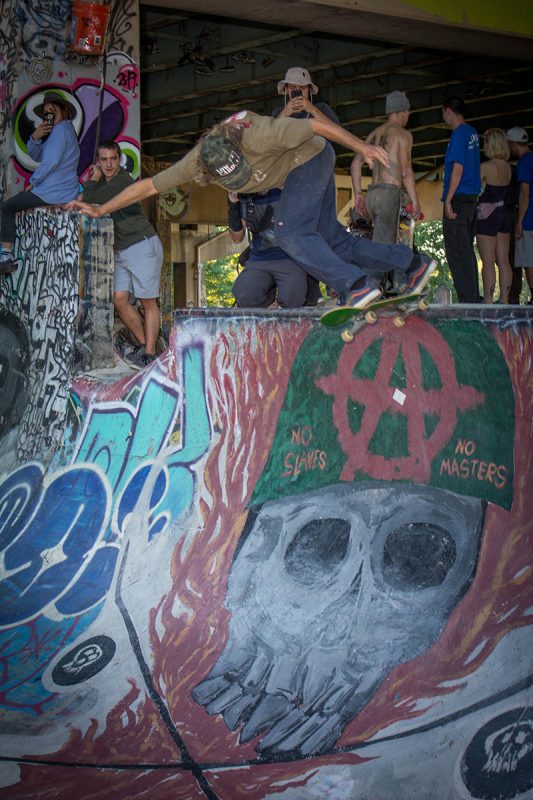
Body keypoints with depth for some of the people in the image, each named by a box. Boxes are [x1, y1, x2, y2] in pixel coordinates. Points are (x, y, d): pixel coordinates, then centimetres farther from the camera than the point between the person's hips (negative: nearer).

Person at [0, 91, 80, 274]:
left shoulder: (62, 129, -12)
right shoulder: (65, 129, 20)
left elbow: (51, 161, -22)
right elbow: (37, 156, 15)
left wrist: (33, 182, -10)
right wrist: (35, 138, -5)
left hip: (51, 194, -10)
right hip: (66, 194, 10)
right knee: (20, 200, 31)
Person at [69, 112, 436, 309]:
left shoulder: (255, 136, -36)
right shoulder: (197, 161, -19)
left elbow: (319, 126, -29)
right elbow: (149, 185, -13)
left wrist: (362, 146, -25)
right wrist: (100, 210, -15)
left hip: (312, 158, -7)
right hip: (296, 173, 7)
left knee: (290, 232, -23)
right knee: (333, 241, 7)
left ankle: (357, 286, -27)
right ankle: (414, 263, 14)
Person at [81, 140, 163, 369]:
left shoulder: (122, 180, -14)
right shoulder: (104, 182, 14)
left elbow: (89, 203, -17)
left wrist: (93, 180, -2)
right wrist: (93, 179, 2)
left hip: (142, 245, -9)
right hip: (121, 251, 9)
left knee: (148, 301, -5)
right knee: (119, 299, 1)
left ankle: (150, 353, -3)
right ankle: (143, 344, 13)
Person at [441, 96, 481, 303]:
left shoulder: (459, 134, -11)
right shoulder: (472, 132, 17)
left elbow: (458, 168, -16)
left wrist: (448, 199, -17)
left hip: (458, 199, -9)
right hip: (472, 199, 9)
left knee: (458, 253, -9)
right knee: (467, 251, 13)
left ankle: (467, 301, -11)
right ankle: (473, 299, 15)